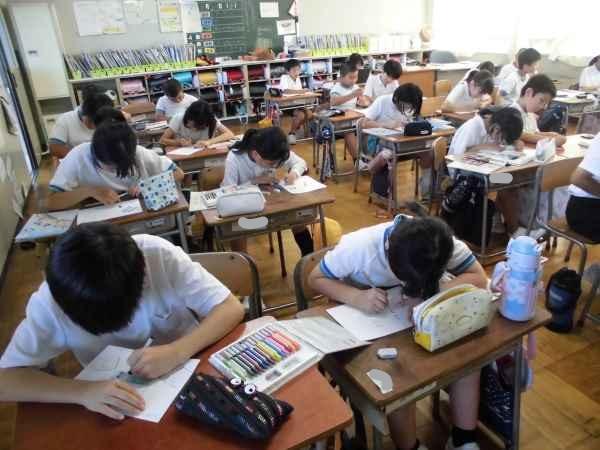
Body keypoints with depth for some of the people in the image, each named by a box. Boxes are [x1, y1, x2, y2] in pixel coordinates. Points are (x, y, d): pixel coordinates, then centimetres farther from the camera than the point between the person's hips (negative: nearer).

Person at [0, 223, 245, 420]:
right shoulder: (49, 302, -21)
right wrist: (83, 391, -34)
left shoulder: (159, 255, -25)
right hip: (118, 407, 1)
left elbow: (232, 309, -21)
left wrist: (177, 351, -37)